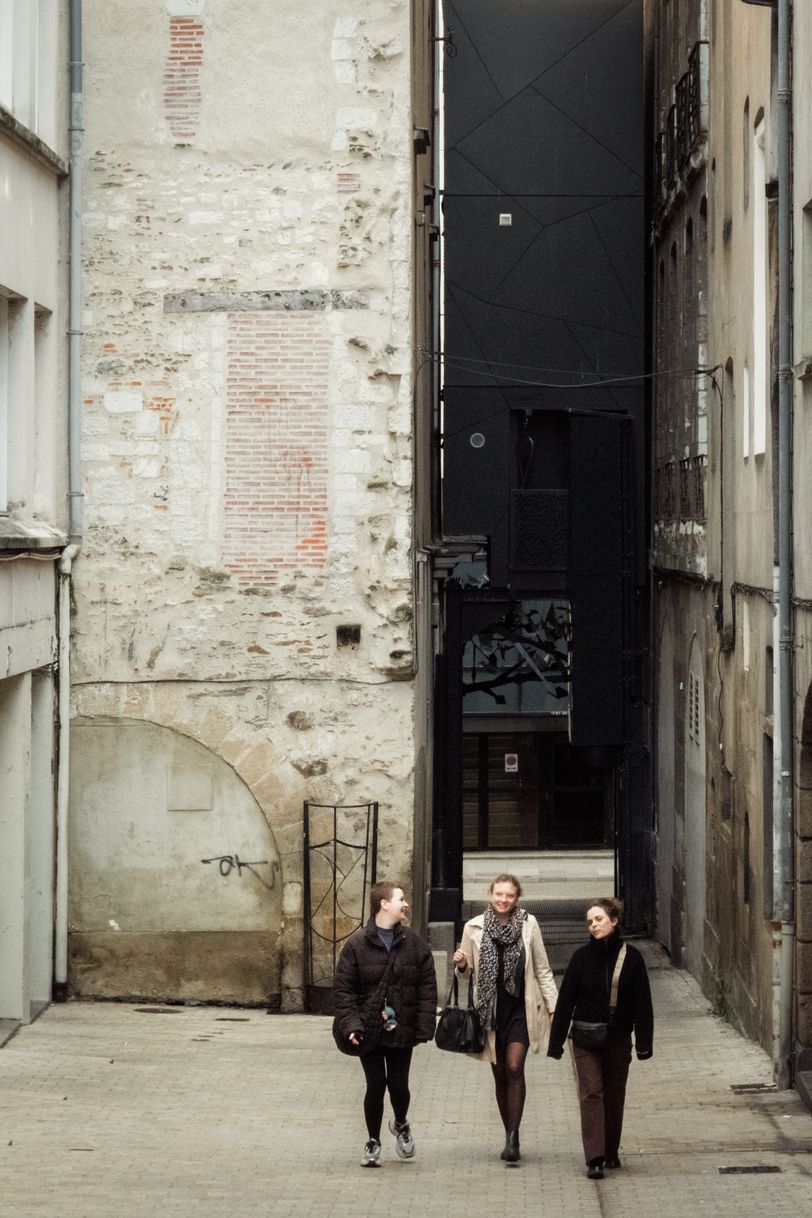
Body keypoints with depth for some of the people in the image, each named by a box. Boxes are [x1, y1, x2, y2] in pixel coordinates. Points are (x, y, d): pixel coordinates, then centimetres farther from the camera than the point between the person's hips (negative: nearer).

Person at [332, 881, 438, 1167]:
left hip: (402, 1030, 2)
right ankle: (373, 1142, 17)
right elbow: (343, 988, -5)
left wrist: (424, 1027, -5)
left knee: (398, 1084, 5)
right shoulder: (357, 944, -4)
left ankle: (401, 1124, 37)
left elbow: (427, 988, 3)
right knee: (376, 1085, -1)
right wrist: (351, 1024, -15)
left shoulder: (414, 944, 3)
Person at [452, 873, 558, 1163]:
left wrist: (553, 1006, 2)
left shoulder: (528, 924, -1)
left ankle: (512, 1139, -15)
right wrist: (462, 966, -12)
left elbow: (542, 969, 5)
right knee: (500, 1075, 8)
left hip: (521, 1009, -2)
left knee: (514, 1067, -16)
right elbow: (467, 974, 11)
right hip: (491, 1010, 2)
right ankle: (510, 1136, 19)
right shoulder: (474, 928, 1)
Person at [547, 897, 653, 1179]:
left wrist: (644, 1042, -4)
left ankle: (611, 1152, 26)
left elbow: (642, 1003, 1)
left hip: (618, 1038, 1)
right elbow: (565, 1000, 1)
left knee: (614, 1095, 10)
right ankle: (594, 1159, -16)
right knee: (591, 1092, -10)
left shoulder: (631, 957, -1)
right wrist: (556, 1042, -1)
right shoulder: (582, 957, -1)